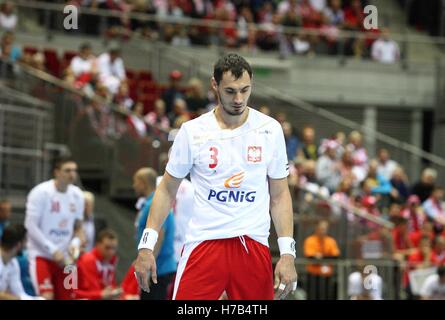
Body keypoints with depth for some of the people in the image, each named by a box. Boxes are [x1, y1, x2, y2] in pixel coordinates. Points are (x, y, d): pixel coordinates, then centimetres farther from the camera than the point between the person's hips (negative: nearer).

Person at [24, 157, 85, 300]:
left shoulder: (77, 195, 4)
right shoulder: (41, 192, -13)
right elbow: (31, 225, -14)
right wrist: (53, 250, -18)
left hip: (63, 257, 6)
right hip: (41, 254, -6)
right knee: (47, 296, -19)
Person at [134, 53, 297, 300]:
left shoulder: (270, 130, 3)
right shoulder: (192, 131, 0)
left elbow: (279, 195, 8)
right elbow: (167, 190, 8)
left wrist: (287, 253, -1)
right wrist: (147, 245, 1)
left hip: (253, 245, 1)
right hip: (203, 243, -1)